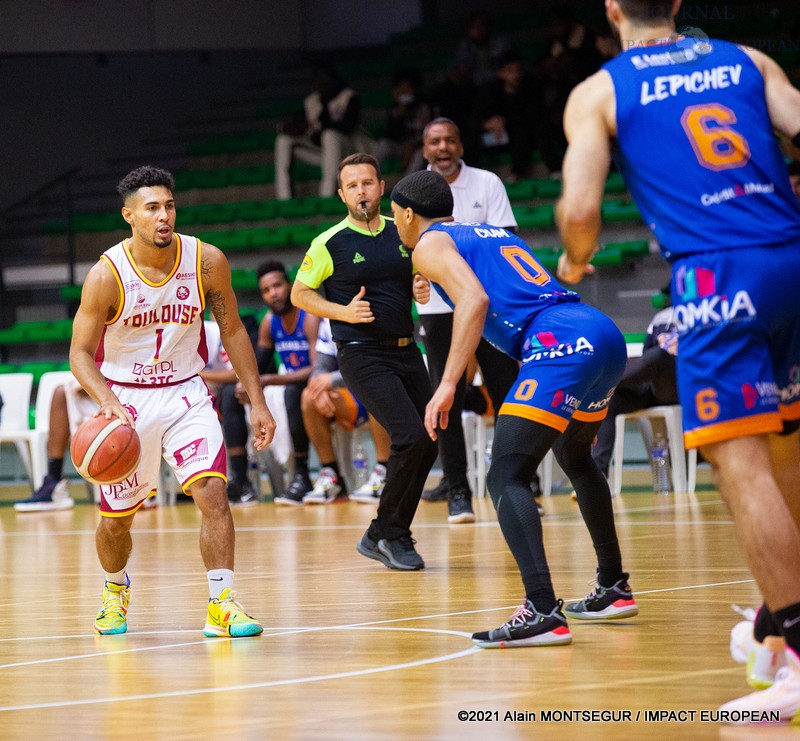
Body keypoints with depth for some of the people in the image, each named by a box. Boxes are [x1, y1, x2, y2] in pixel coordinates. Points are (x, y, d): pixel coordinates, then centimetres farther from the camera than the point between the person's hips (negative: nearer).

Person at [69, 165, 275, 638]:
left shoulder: (207, 261, -12)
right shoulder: (107, 275, -18)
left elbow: (232, 330, 2)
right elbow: (80, 353, -13)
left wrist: (258, 402, -2)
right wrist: (108, 402, -32)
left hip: (185, 395, 1)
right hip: (125, 400, -1)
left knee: (213, 492, -21)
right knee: (116, 520, 10)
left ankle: (222, 605, -15)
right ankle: (116, 590, 41)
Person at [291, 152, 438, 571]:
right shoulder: (330, 243, -6)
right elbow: (299, 293, 3)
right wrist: (344, 311, -11)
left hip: (406, 350, 6)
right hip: (362, 355, -6)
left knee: (427, 445, 4)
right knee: (410, 437, -20)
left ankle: (382, 536, 18)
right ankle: (389, 533, -3)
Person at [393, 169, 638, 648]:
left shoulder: (430, 244, 6)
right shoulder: (493, 233, 31)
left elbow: (475, 299, -12)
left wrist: (448, 384, -17)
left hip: (562, 346, -9)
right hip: (606, 336, 9)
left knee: (507, 478, -11)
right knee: (575, 458, 31)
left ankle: (544, 612, -27)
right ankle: (614, 588, 39)